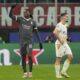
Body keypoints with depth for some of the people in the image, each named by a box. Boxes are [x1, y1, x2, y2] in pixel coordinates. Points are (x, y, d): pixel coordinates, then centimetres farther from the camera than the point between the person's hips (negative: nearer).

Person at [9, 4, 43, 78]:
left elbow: (36, 32, 6)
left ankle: (30, 72, -2)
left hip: (29, 41, -1)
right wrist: (12, 8, -24)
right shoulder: (21, 19, 2)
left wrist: (40, 42, 2)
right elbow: (11, 16, -9)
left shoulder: (32, 21, 2)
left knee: (29, 56, -13)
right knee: (23, 57, 4)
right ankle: (25, 73, 12)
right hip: (22, 41, 1)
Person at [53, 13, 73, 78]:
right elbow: (55, 32, -28)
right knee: (58, 59, -4)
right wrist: (60, 40, -23)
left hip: (65, 44, 9)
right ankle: (58, 74, 1)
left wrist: (65, 40, 16)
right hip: (60, 44, -9)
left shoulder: (65, 25, 17)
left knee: (70, 57, 1)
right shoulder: (59, 25, -12)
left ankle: (63, 71, 7)